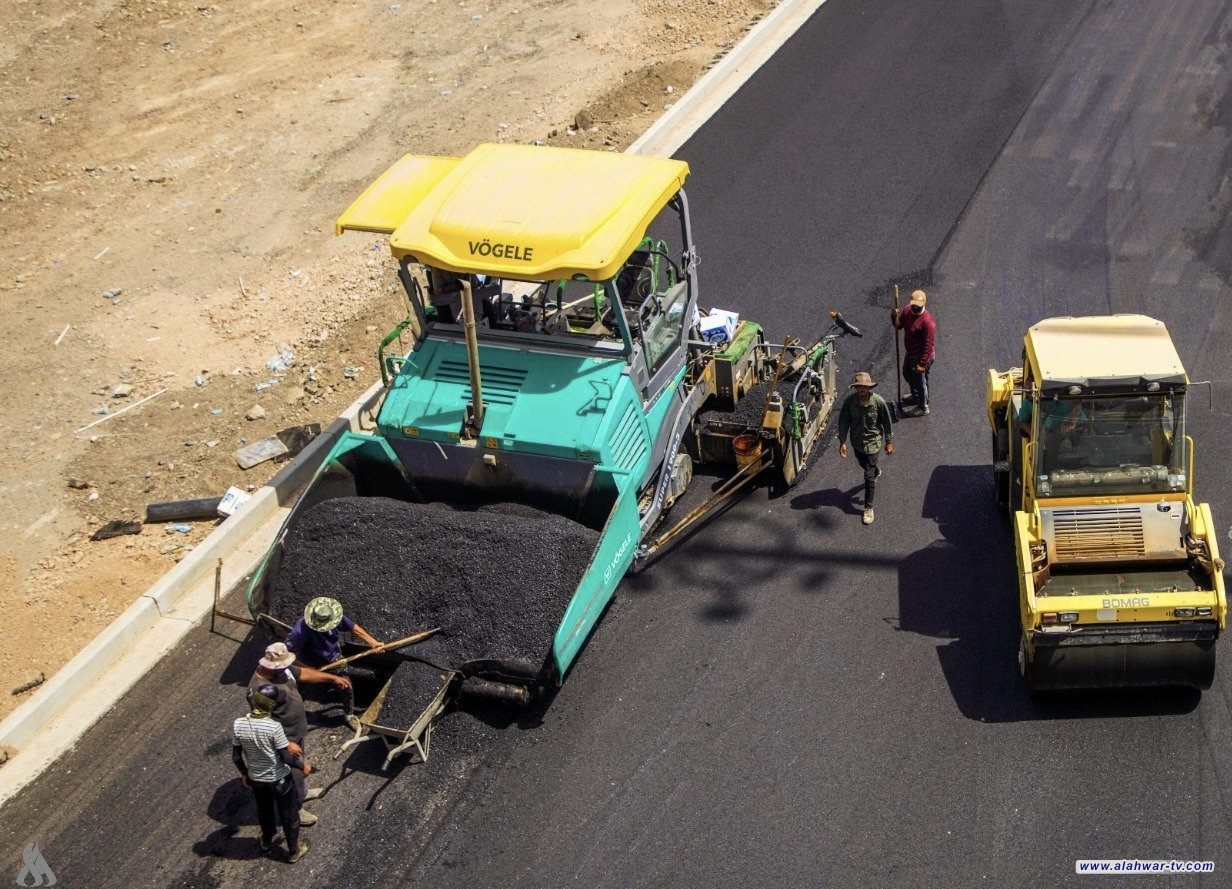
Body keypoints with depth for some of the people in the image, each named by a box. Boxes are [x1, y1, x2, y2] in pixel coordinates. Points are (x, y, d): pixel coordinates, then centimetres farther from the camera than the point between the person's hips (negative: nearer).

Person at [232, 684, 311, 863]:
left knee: (264, 810, 31)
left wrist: (244, 773, 13)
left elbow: (236, 757, -7)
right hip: (279, 779, -4)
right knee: (289, 814, 20)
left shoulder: (238, 725, -19)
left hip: (256, 779, 4)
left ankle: (267, 841, 55)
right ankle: (293, 851, 37)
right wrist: (303, 766, -4)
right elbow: (286, 757, -23)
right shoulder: (274, 726, -31)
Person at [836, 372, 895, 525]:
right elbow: (843, 421, -8)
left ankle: (868, 508, 12)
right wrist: (842, 442, -10)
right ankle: (877, 472, 66)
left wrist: (889, 442, -2)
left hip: (872, 442, -4)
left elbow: (887, 423, -11)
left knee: (868, 475, -2)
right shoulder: (850, 401, -19)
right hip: (856, 441, 4)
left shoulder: (879, 402, -25)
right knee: (864, 465, 30)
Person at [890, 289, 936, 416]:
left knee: (920, 381, 11)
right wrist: (894, 316, -16)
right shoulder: (908, 310, -9)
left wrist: (922, 364, -25)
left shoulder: (927, 321, -33)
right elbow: (898, 326, 6)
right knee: (907, 374, 30)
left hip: (921, 357, -9)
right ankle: (916, 396, 56)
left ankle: (923, 408, 34)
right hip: (910, 353, 9)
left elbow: (929, 345, -28)